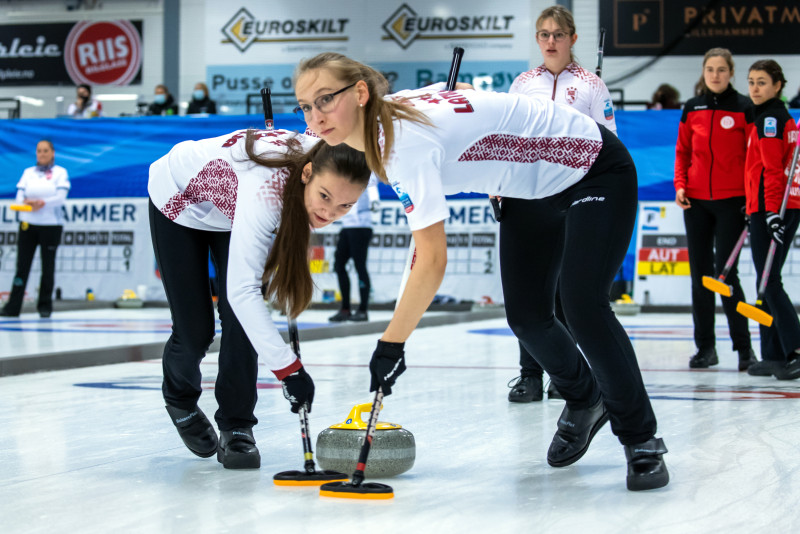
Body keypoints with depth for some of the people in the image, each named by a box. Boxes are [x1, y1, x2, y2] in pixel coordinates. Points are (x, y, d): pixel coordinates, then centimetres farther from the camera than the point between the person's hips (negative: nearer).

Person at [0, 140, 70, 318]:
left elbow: (60, 197, -9)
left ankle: (45, 306, 11)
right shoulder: (28, 172, 12)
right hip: (28, 223, 2)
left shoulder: (60, 173, 3)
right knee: (22, 264, -2)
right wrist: (26, 202, -20)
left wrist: (42, 203, -26)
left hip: (51, 225, -2)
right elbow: (20, 196, 3)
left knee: (48, 265, 1)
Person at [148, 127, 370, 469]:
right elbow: (242, 291, -48)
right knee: (195, 330, -1)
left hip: (231, 209, 5)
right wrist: (289, 369, -51)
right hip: (180, 200, -5)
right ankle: (180, 399, 30)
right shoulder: (266, 189, -47)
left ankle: (236, 428, 2)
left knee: (241, 321, -11)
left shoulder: (326, 166, -29)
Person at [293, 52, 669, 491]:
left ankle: (642, 441, -2)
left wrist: (391, 344, -32)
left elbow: (433, 262, -37)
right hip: (531, 188, 9)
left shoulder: (406, 139, -35)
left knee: (583, 306, -19)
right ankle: (584, 402, 34)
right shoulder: (382, 121, -9)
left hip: (595, 173, -9)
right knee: (526, 315, 6)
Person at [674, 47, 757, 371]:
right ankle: (705, 347, 13)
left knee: (726, 272, -9)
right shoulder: (692, 109, 8)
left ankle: (744, 347, 2)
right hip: (696, 200, 4)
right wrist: (680, 184, 0)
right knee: (700, 273, 6)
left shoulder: (744, 108, -3)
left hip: (732, 200, -4)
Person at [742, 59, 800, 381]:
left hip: (770, 208, -9)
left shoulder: (769, 120, -10)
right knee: (769, 283, 11)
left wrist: (771, 211, -23)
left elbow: (772, 170, -18)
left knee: (768, 283, -10)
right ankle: (774, 356, 11)